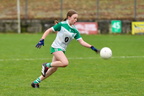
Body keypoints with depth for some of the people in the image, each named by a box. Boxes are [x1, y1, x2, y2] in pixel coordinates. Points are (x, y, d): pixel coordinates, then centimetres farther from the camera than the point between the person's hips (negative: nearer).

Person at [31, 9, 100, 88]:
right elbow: (49, 30, -4)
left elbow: (82, 42, 3)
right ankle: (47, 65, -10)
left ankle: (36, 81, 18)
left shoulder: (75, 31, 5)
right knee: (65, 63, -27)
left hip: (62, 50, 7)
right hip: (56, 47, -7)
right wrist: (41, 40, -13)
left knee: (53, 69, 7)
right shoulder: (62, 25, -9)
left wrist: (92, 47, -10)